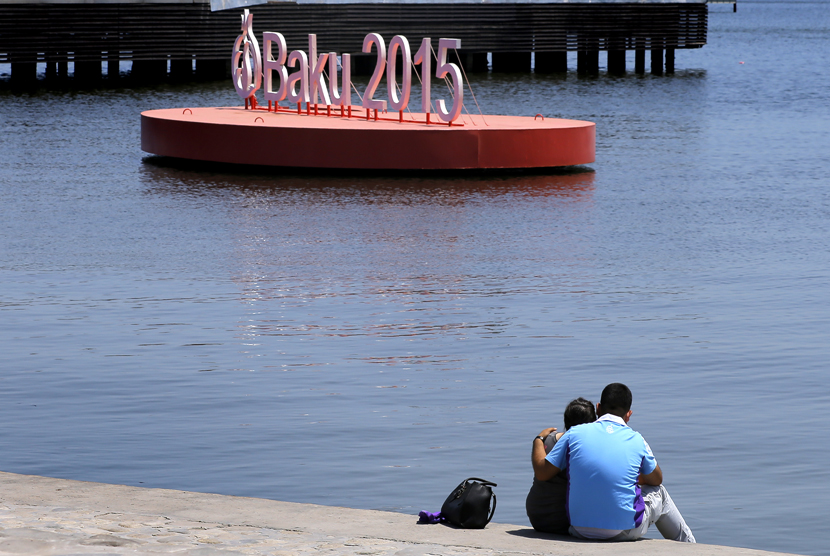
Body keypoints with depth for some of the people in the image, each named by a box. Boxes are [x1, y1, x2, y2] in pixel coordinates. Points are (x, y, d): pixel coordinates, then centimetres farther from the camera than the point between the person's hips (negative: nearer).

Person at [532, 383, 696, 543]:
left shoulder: (575, 434, -5)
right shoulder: (636, 440, -4)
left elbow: (541, 472, 0)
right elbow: (657, 479, 13)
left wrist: (538, 440, 19)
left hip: (581, 530, 2)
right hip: (625, 531, -2)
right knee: (659, 492, 28)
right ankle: (687, 544, 46)